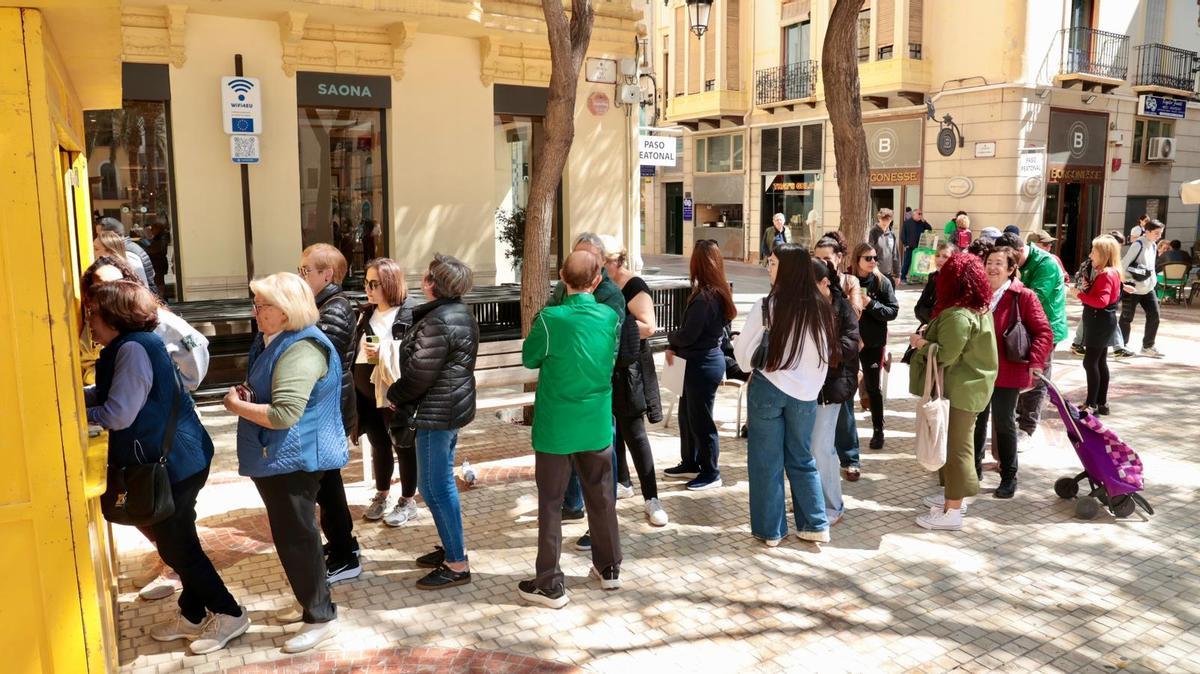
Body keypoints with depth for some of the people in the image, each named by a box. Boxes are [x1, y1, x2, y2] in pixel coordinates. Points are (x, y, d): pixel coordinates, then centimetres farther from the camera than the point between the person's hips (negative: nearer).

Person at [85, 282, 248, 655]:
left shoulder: (133, 349, -21)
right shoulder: (129, 346, 12)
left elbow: (118, 414, -22)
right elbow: (107, 395, 16)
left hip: (173, 462, -10)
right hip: (171, 459, 10)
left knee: (176, 545, 1)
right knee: (176, 541, 18)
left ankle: (229, 614, 10)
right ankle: (193, 614, 31)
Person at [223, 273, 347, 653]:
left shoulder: (300, 351, -23)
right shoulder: (274, 341, 11)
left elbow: (284, 414, -29)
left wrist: (237, 407, -15)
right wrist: (246, 394, 4)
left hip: (294, 458, -11)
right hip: (276, 456, 11)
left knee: (295, 536, -2)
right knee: (289, 534, 20)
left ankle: (321, 617, 11)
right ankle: (309, 600, 35)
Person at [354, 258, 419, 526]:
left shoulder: (410, 314, -14)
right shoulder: (367, 314, 10)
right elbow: (355, 350, 16)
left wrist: (384, 354, -25)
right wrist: (353, 389, 12)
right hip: (367, 394, 7)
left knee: (403, 447, 7)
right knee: (379, 446, 18)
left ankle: (408, 501, 21)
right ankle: (381, 495, 33)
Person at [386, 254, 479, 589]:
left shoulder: (439, 321, -21)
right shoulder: (459, 312, 11)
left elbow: (419, 373, -20)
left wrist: (394, 394, -2)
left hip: (437, 411, -11)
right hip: (453, 407, 11)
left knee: (434, 487, -3)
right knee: (441, 482, 19)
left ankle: (457, 564, 4)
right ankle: (451, 547, 30)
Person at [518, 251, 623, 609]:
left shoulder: (550, 318, -17)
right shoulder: (611, 317, -5)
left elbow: (529, 358, -1)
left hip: (556, 427, -4)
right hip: (597, 424, 4)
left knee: (551, 504, 7)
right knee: (602, 497, 18)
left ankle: (550, 585, 14)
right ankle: (609, 568, 33)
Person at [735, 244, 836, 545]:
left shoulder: (766, 306, -14)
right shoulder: (821, 308, -3)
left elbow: (744, 354, -6)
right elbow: (829, 353, 7)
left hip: (768, 389, -3)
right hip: (805, 392, 4)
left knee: (767, 461, 8)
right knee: (802, 459, 18)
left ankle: (770, 530, 16)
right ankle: (816, 525, 20)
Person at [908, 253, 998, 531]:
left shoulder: (958, 315, -23)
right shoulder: (980, 309, 9)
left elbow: (945, 355, -26)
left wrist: (920, 343, -11)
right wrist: (931, 335, 8)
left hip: (960, 389, -10)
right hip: (969, 385, 10)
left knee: (955, 445, -3)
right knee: (955, 442, 20)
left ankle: (952, 512, 4)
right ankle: (954, 495, 33)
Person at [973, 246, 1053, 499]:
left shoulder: (1023, 296, -12)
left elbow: (1044, 332, -12)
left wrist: (1035, 361, -23)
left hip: (1008, 372, -4)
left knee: (1004, 423, 4)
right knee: (977, 420, 16)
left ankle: (1009, 477, 18)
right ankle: (974, 467, 33)